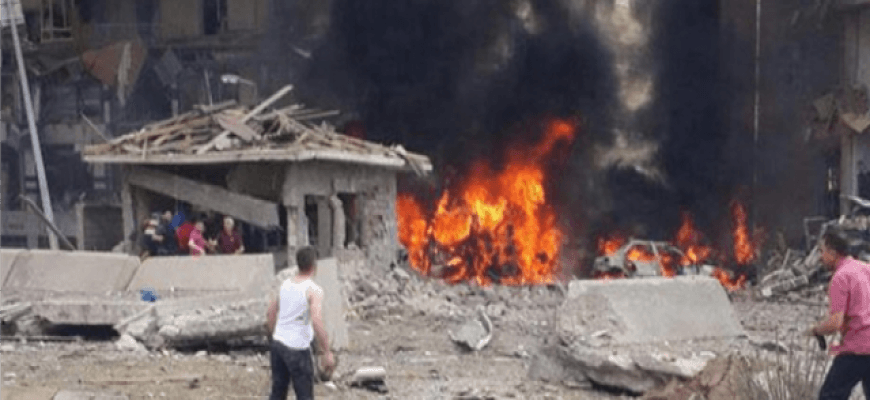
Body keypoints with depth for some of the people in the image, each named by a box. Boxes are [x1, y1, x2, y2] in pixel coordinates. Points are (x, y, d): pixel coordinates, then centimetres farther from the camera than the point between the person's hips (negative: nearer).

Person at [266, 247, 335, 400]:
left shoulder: (285, 284, 5)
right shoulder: (314, 290, -16)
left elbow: (270, 314, 13)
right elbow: (317, 323, -26)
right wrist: (327, 353, -20)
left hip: (278, 343, 7)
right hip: (297, 348, -7)